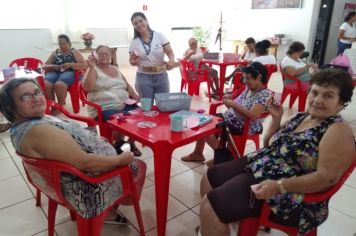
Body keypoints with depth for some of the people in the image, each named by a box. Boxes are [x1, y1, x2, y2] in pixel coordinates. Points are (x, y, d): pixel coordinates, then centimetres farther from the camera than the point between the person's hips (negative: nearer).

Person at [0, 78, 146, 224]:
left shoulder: (20, 125, 0)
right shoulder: (38, 131, -33)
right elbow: (85, 163, -32)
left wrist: (95, 140, 8)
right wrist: (120, 160, -19)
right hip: (86, 187, -10)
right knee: (138, 167, 10)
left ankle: (113, 207, 38)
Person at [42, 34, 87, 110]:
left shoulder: (74, 52, 14)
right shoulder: (55, 52, 23)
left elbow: (84, 65, 2)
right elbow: (44, 66, 22)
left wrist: (70, 64, -12)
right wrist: (51, 66, -2)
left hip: (69, 72, -3)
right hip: (54, 72, 4)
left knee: (59, 85, -38)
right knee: (45, 85, -31)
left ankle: (61, 106, -17)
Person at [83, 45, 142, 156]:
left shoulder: (115, 69, 20)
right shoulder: (93, 70, 1)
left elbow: (127, 85, 25)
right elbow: (87, 88, -16)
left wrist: (133, 94, 4)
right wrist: (92, 67, -20)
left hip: (124, 105, 6)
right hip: (105, 108, -6)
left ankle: (131, 142, 6)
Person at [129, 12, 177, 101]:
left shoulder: (159, 36, -1)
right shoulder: (134, 42, 2)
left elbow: (170, 52, -4)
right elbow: (132, 62, 7)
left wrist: (171, 61, -25)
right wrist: (134, 61, -17)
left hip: (161, 76, 0)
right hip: (144, 77, 0)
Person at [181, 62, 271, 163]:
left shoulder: (265, 94, -17)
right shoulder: (248, 89, 10)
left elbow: (253, 116, -31)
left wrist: (233, 104, -30)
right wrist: (229, 101, -6)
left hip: (243, 128, -9)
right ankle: (197, 153, 15)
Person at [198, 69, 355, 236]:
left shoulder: (338, 131, -14)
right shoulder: (301, 117, 10)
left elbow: (327, 177, -22)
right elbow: (269, 145, 16)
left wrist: (278, 186, -29)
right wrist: (276, 118, 1)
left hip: (290, 194, -8)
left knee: (211, 204, -19)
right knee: (209, 178, 8)